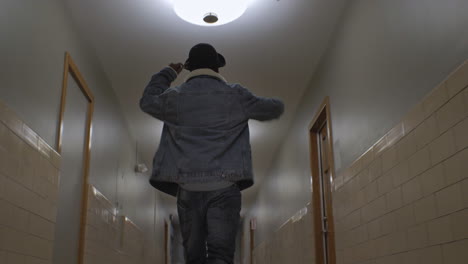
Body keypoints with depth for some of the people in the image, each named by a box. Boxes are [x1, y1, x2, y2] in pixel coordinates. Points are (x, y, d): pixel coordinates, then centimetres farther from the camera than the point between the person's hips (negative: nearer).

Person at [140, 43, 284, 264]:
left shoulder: (175, 97, 8)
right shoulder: (236, 95, 5)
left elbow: (147, 101, 30)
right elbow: (275, 109, 19)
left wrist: (167, 74, 40)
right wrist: (275, 104, 43)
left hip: (188, 187, 2)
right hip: (224, 186, -1)